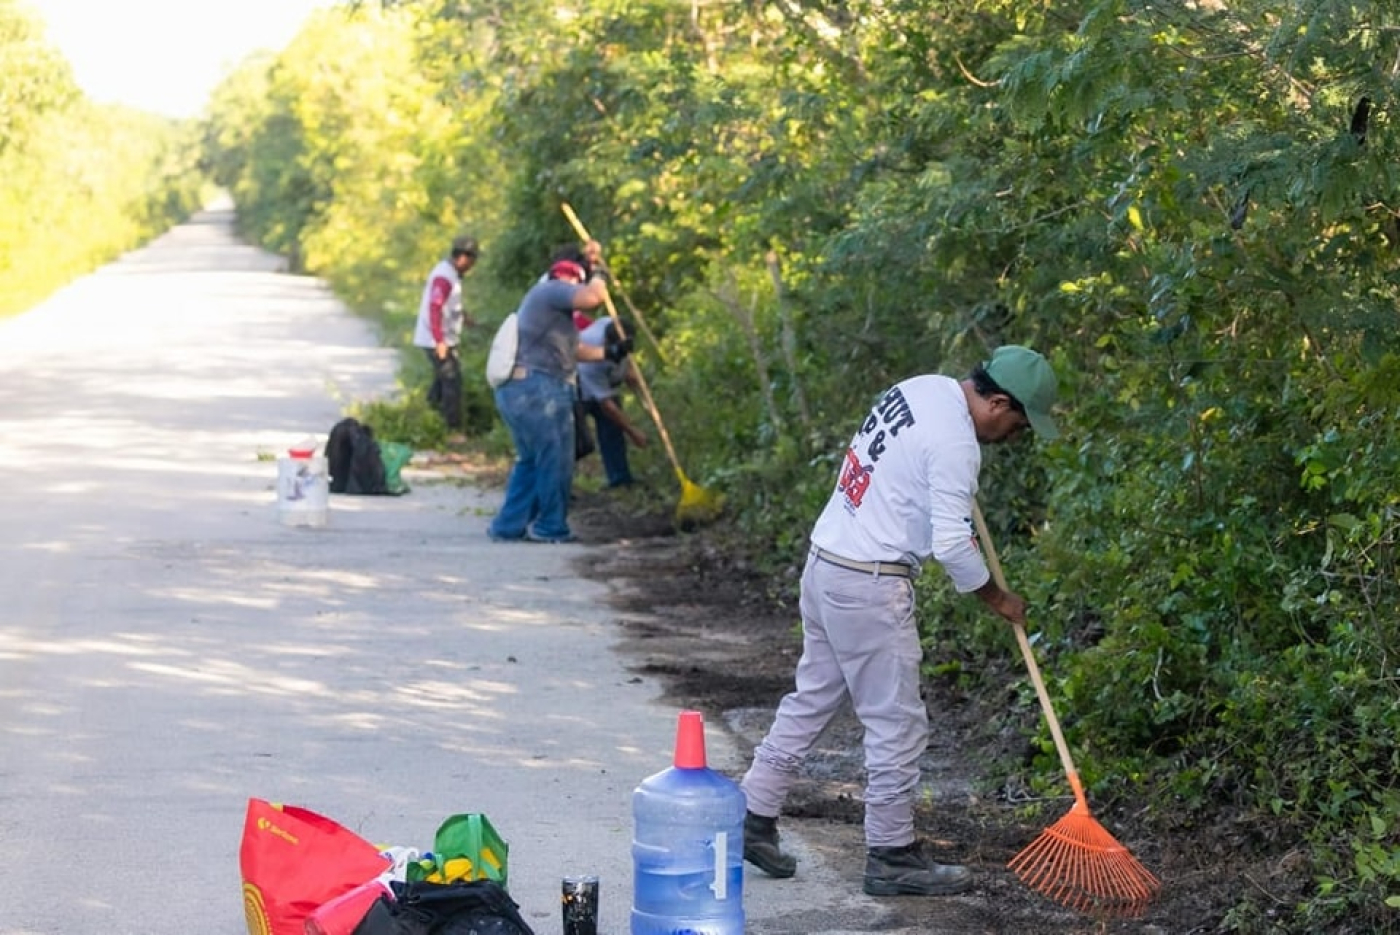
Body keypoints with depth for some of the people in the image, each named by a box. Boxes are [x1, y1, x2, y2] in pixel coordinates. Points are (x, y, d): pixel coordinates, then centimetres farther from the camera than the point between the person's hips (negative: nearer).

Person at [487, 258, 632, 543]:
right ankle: (550, 528, 4)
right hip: (539, 390, -11)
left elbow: (572, 349, 32)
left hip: (514, 389, 11)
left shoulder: (549, 305, 29)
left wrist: (610, 352, 29)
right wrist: (599, 277, 1)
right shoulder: (552, 290, -4)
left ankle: (509, 525, 19)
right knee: (555, 462, -2)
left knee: (530, 460, 19)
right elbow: (592, 297, -19)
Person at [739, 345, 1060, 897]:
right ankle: (891, 857, 8)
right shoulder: (955, 443, -19)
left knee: (812, 697, 17)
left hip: (825, 563, 10)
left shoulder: (925, 389, 8)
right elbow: (951, 545, -19)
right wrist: (997, 598, -3)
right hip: (870, 586, -9)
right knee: (897, 723, 0)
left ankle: (752, 817, 20)